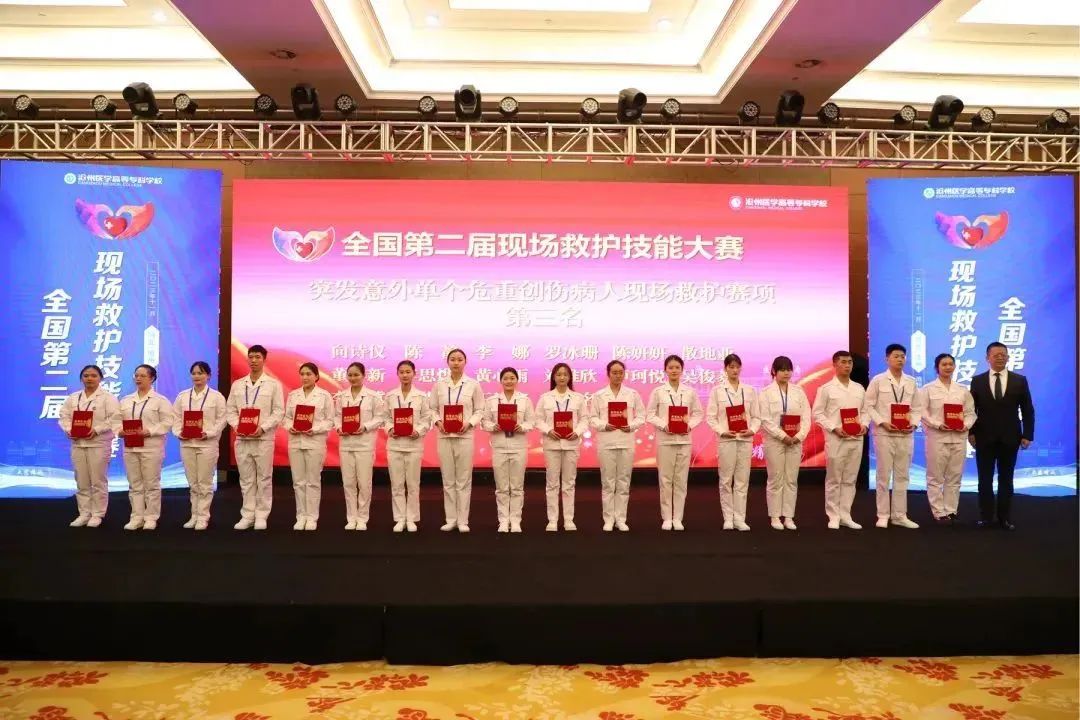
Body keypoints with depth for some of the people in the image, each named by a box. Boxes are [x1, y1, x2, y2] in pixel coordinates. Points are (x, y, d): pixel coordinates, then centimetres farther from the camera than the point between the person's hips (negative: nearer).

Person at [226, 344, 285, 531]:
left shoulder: (273, 384, 1)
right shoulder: (237, 385, 12)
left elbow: (279, 412, -4)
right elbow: (230, 409, 11)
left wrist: (262, 427, -15)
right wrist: (235, 425, -7)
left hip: (263, 438, -3)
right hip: (242, 438, 3)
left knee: (264, 479, 1)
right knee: (246, 479, 8)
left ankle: (261, 516, 8)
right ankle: (247, 515, 15)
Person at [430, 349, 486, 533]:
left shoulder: (473, 385, 2)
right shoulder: (439, 385, 7)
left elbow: (479, 410, 2)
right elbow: (432, 409, 8)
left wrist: (469, 423, -13)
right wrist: (437, 421, -10)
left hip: (464, 436, -2)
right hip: (444, 436, 2)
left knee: (463, 481, 2)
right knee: (448, 480, 7)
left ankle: (463, 521, 9)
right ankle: (451, 519, 16)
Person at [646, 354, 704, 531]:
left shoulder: (690, 392, 6)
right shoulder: (658, 392, 1)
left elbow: (698, 413, 8)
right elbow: (650, 415, 0)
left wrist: (690, 425, -10)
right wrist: (663, 425, -15)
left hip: (684, 439, 2)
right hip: (665, 440, -1)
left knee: (681, 480, 4)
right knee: (665, 480, 1)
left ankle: (678, 518, 12)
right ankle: (666, 518, 11)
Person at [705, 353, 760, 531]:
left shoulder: (750, 391, 8)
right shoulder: (717, 391, 1)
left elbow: (756, 416, 7)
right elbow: (710, 417, -1)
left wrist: (753, 430, -10)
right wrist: (722, 431, -14)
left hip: (745, 439, 2)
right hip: (726, 440, -2)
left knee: (742, 481, 4)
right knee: (726, 480, 3)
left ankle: (740, 519, 10)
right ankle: (728, 518, 12)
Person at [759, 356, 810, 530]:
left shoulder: (798, 391, 8)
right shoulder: (766, 392, -2)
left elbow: (806, 417, 3)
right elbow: (765, 420, -9)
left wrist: (799, 436, -11)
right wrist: (783, 436, -16)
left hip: (795, 442, 3)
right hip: (775, 441, -3)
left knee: (791, 480, 6)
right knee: (775, 480, 1)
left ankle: (788, 516, 13)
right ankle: (775, 517, 9)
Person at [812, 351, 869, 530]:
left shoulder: (859, 388, 12)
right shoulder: (826, 388, -3)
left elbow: (865, 411, 16)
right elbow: (817, 413, -4)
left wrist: (865, 425, -4)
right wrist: (834, 428, -14)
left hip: (856, 439, 5)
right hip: (836, 439, -4)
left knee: (850, 479, 9)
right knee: (833, 480, 2)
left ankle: (845, 515, 17)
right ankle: (833, 517, 9)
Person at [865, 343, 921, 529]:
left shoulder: (911, 382, 9)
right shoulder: (878, 380, -2)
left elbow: (915, 408, 11)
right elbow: (869, 406, -3)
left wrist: (914, 423, -7)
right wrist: (882, 422, -14)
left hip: (906, 435, 4)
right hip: (884, 434, -4)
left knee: (902, 475, 8)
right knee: (883, 475, 1)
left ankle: (899, 515, 16)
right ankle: (883, 515, 8)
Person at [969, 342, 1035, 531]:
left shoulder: (1020, 380, 3)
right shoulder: (977, 381, 3)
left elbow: (1027, 410, 2)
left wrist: (1028, 435, -4)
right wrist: (971, 432, -4)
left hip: (1010, 438, 0)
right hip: (984, 438, 0)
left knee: (1006, 479, 8)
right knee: (985, 479, 4)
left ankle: (1005, 517, 15)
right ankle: (986, 517, 11)